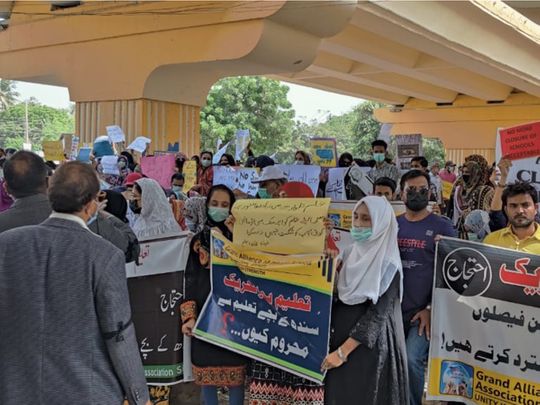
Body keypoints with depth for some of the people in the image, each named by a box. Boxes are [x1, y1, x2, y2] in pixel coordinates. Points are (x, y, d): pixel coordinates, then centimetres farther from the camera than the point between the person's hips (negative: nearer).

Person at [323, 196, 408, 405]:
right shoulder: (350, 253, 7)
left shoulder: (388, 266, -13)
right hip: (340, 338, 6)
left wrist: (343, 352, -17)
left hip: (368, 347, -6)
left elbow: (377, 315, -16)